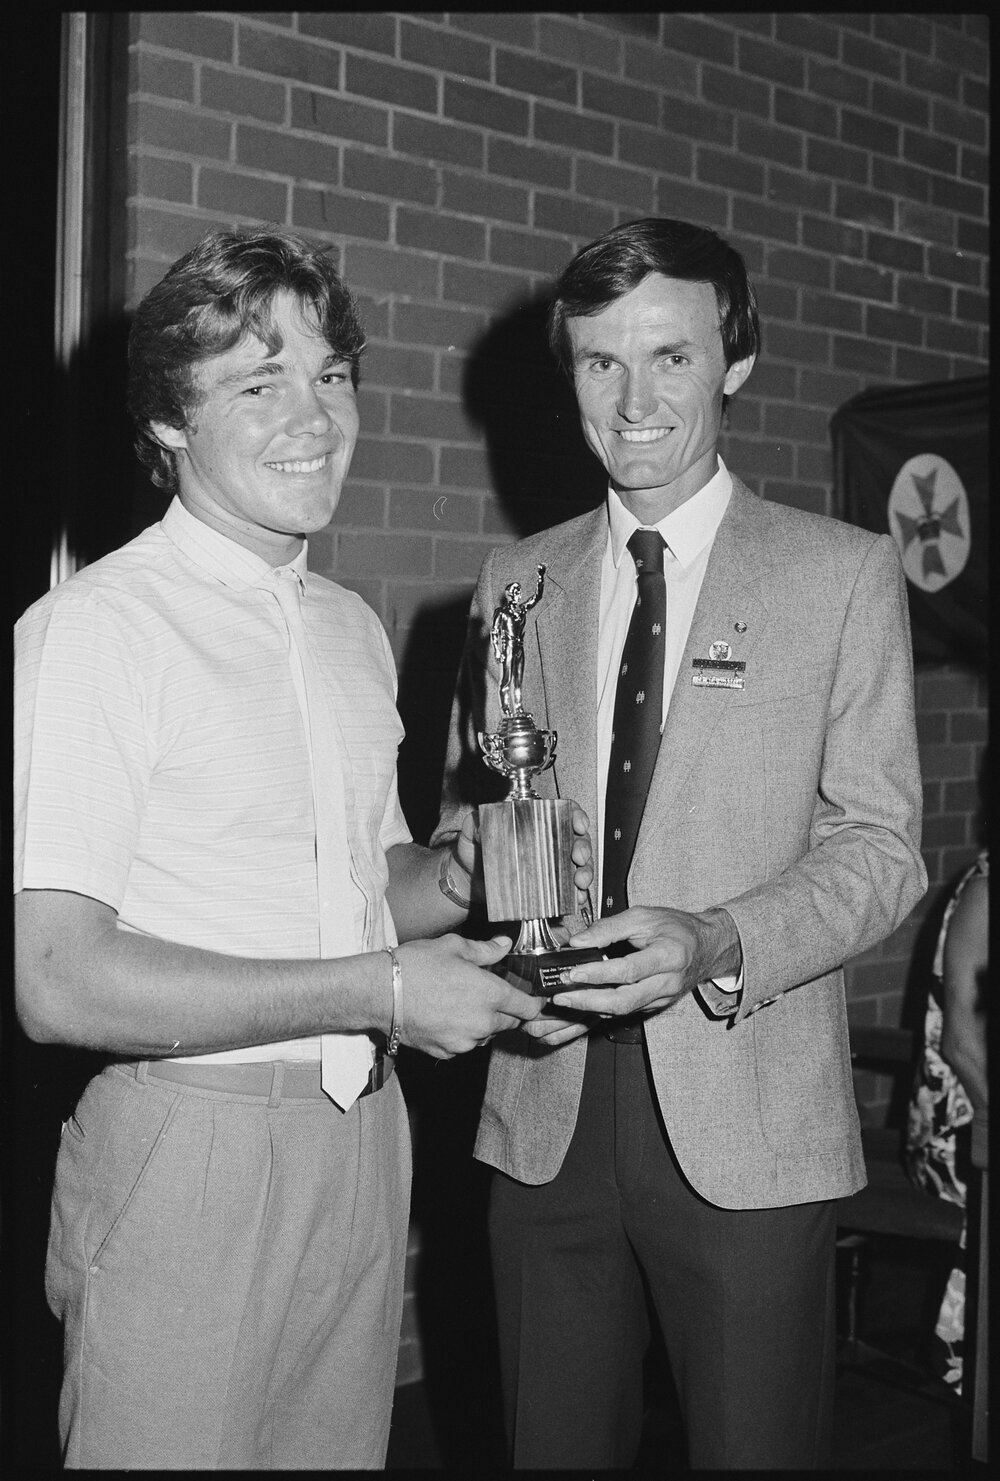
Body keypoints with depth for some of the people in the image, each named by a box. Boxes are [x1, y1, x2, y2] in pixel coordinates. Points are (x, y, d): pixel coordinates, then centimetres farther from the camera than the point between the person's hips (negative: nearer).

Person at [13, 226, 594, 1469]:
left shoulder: (353, 629, 12)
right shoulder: (94, 629, -14)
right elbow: (58, 981, -20)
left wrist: (459, 877, -2)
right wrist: (378, 990, -19)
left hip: (363, 1138, 7)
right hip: (186, 1148, -7)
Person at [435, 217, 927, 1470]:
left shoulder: (843, 575, 0)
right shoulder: (515, 580, 10)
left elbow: (880, 842, -4)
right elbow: (464, 816, 13)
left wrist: (717, 943, -21)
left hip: (747, 1123, -2)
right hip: (545, 1104, 3)